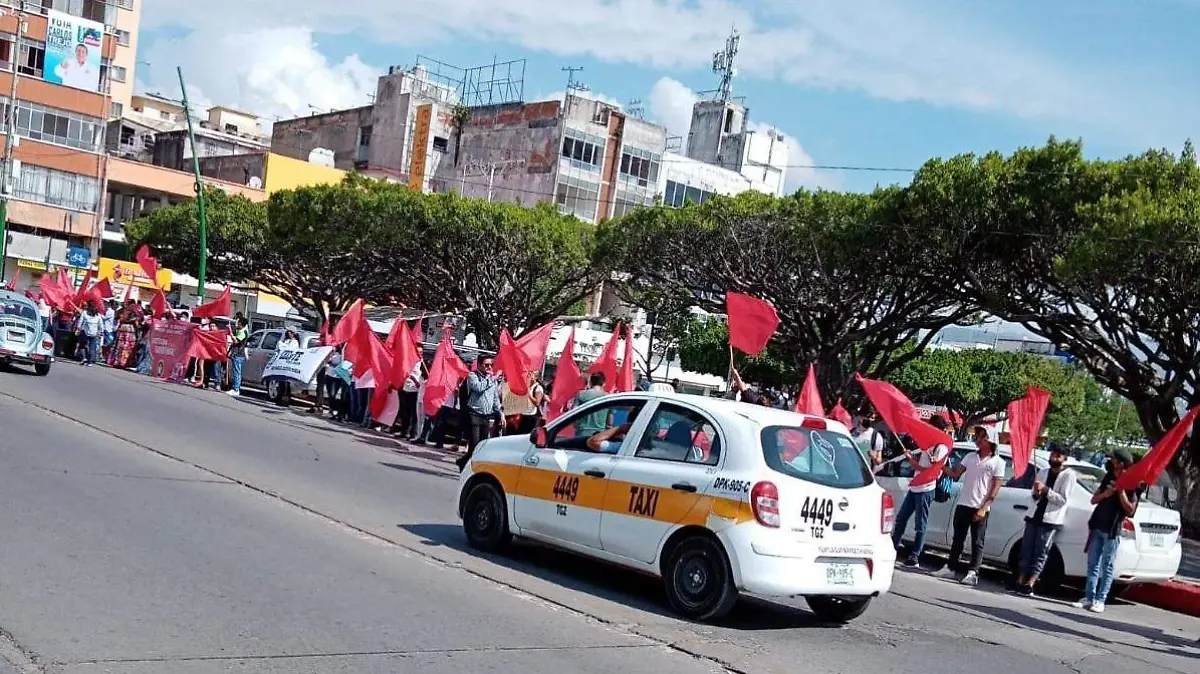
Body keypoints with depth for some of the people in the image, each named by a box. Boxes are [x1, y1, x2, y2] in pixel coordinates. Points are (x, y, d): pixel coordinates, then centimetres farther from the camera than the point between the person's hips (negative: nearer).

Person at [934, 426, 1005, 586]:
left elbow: (995, 488, -9)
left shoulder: (997, 462, -5)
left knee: (977, 542, -2)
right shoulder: (970, 457, 10)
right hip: (963, 505, 5)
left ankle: (972, 573, -3)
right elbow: (955, 474, 13)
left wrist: (983, 508, -14)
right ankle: (950, 568, 16)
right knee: (957, 539, 10)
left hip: (980, 508, -5)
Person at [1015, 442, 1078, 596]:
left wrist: (1045, 490, -17)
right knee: (1026, 550, 4)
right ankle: (1020, 582, 6)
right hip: (1034, 517, 6)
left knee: (1040, 554, -7)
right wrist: (1035, 493, -5)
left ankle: (1029, 585, -10)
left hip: (1051, 521, -6)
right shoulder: (1042, 472, 15)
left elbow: (1063, 500, -9)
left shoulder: (1068, 475, -3)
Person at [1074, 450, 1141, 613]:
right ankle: (1089, 598, 8)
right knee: (1092, 564, 5)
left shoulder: (1132, 486, -5)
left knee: (1106, 567, -3)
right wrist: (1104, 494, -6)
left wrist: (1121, 490, -18)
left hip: (1113, 531, -6)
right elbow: (1093, 500, 14)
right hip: (1097, 527, 6)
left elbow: (1130, 509, -12)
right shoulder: (1108, 479, 11)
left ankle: (1100, 601, -1)